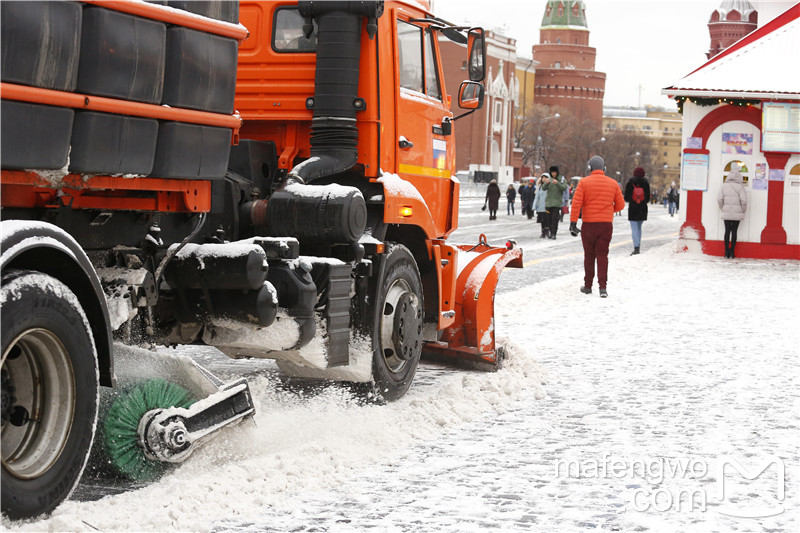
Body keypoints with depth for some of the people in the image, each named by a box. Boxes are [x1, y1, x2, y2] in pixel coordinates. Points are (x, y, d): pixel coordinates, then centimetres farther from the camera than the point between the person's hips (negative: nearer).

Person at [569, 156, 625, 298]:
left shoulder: (584, 182, -4)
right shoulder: (613, 183, 3)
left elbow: (576, 203, -10)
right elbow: (620, 205, 7)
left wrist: (573, 222, -10)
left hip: (589, 224, -1)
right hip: (606, 224, 1)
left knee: (589, 255, 11)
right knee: (602, 255, 3)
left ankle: (588, 286, 19)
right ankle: (603, 287, -8)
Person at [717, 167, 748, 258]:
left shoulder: (724, 186, -1)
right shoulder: (740, 186, -8)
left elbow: (719, 199, -2)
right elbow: (743, 200, -11)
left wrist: (722, 209, 12)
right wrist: (743, 211, 5)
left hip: (726, 213, 2)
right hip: (737, 213, -2)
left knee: (727, 231, 6)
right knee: (734, 232, 5)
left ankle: (726, 252, 6)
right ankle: (731, 253, 7)